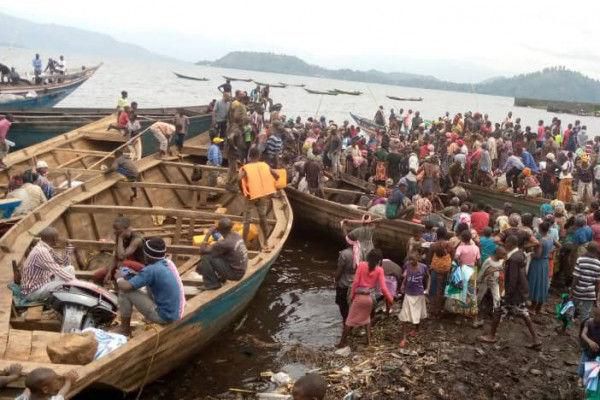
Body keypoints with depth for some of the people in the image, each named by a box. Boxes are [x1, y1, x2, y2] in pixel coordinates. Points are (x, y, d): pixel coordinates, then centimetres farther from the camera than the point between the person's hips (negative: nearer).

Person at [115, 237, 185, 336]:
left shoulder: (151, 270, -21)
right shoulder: (168, 263, 3)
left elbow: (125, 287, -20)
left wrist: (119, 278, 3)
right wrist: (127, 275, 13)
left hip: (165, 316, -8)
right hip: (177, 314, 8)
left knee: (125, 291, -5)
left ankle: (124, 330, 12)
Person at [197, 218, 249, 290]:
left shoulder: (224, 243, -24)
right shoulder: (236, 235, 0)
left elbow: (202, 250, -16)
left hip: (234, 273, -8)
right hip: (241, 271, 8)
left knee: (206, 258, -11)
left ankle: (212, 284, -1)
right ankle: (220, 278, 24)